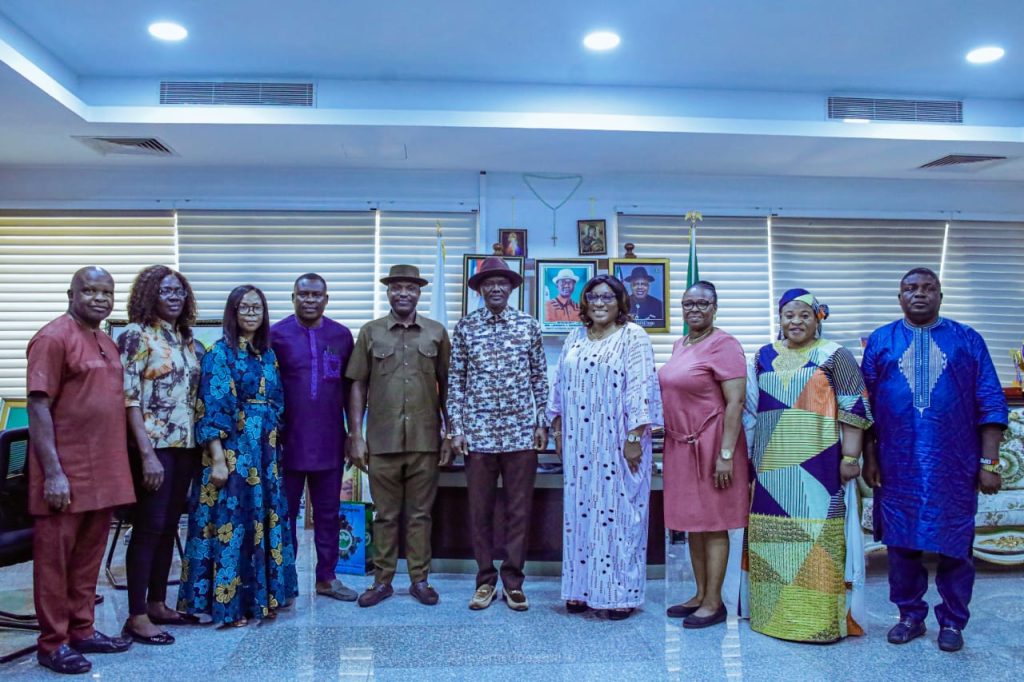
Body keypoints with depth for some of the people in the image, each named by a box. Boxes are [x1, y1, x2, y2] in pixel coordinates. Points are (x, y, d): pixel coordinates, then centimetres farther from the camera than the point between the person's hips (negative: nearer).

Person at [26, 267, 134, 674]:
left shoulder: (108, 344, 14)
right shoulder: (54, 337, -10)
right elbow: (38, 408, -14)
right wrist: (52, 473, -19)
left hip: (103, 473, 7)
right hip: (66, 475, -7)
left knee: (88, 559, 15)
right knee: (54, 560, 4)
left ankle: (82, 631, 26)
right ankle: (52, 644, 15)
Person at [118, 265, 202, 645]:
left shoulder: (187, 338, 13)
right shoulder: (136, 335, -7)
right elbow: (129, 398, -14)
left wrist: (202, 443, 10)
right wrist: (147, 454, -19)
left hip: (186, 445, 7)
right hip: (154, 446, -7)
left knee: (169, 526, 12)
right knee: (149, 527, -3)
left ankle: (157, 604, 23)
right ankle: (137, 616, 6)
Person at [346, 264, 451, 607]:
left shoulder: (437, 332, 5)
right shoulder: (370, 332, 4)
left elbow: (446, 386, 7)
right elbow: (358, 387, 4)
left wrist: (450, 434, 3)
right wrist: (356, 436, -1)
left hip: (425, 440, 0)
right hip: (382, 440, 0)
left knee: (420, 514, 9)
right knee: (385, 515, 10)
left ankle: (420, 579, 21)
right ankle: (382, 580, 22)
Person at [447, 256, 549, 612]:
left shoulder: (529, 325, 5)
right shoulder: (466, 327, 3)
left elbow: (539, 377, 8)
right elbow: (455, 380, 3)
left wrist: (541, 422, 4)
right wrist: (456, 428, -1)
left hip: (521, 432, 1)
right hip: (478, 432, 0)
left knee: (519, 509, 6)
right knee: (480, 509, 7)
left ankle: (513, 581, 19)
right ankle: (486, 580, 21)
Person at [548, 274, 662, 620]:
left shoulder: (633, 337, -4)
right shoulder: (574, 339, 13)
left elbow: (640, 389, -11)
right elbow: (560, 388, 15)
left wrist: (635, 438, -16)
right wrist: (558, 430, 11)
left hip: (617, 443, -5)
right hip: (580, 443, 5)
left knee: (618, 510, 1)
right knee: (580, 510, 8)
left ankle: (622, 593, 13)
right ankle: (581, 588, 20)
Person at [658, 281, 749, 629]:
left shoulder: (723, 345, -13)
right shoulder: (679, 345, 12)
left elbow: (735, 402, -17)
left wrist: (725, 454, -20)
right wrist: (672, 441, 16)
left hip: (710, 445, -8)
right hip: (680, 444, 8)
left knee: (713, 524, 2)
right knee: (692, 522, 14)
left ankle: (714, 602, 13)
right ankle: (700, 594, 26)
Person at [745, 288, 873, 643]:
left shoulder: (834, 356, -1)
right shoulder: (765, 357, 12)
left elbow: (853, 410, -5)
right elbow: (751, 405, 17)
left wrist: (850, 457, -11)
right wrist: (751, 457, 15)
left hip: (816, 462, -4)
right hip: (773, 462, 5)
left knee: (815, 533, -2)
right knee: (773, 534, 9)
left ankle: (820, 618, 8)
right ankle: (775, 610, 23)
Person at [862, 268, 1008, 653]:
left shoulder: (968, 340, 4)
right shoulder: (880, 341, 6)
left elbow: (991, 403, 1)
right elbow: (864, 405, 5)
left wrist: (989, 462, -4)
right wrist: (868, 457, 1)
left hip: (954, 465, 0)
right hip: (898, 465, 1)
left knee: (954, 544, 8)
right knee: (901, 543, 8)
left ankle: (952, 621, 24)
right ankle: (910, 616, 24)